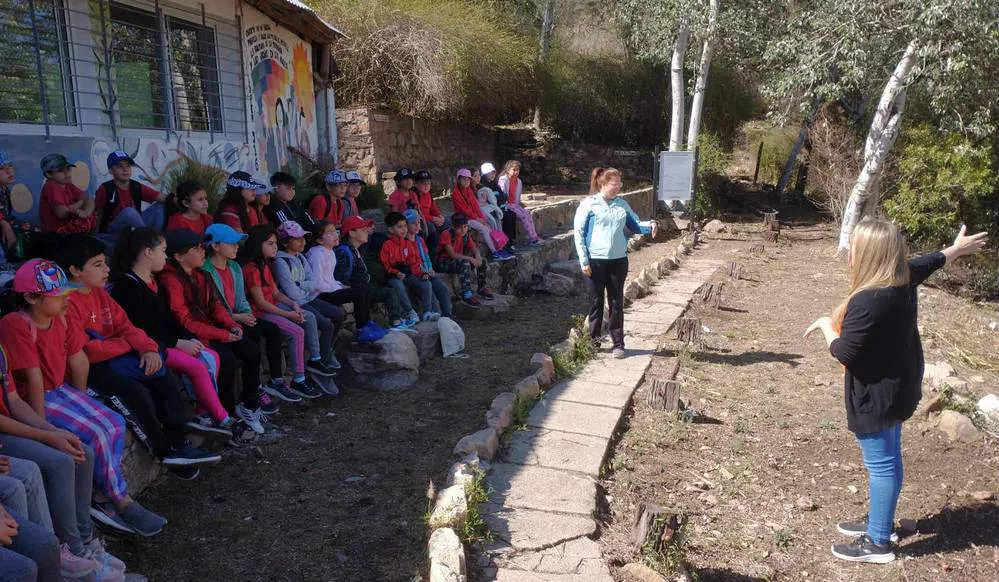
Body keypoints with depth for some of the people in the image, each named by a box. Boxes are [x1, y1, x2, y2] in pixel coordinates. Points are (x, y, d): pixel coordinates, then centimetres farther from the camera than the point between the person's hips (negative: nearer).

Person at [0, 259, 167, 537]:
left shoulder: (60, 318, 1)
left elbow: (79, 360, 9)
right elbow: (34, 378, -25)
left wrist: (81, 402, 8)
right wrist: (42, 426, -24)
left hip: (61, 390, 8)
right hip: (34, 399, -8)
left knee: (114, 423, -8)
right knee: (94, 433, -19)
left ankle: (107, 497, -4)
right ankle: (121, 501, -5)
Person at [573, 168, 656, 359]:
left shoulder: (622, 205, 8)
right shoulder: (589, 204, -4)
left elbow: (635, 225, 17)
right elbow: (578, 232, -4)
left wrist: (649, 225, -6)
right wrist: (584, 260, -9)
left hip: (618, 261, 3)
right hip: (595, 261, -3)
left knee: (617, 303, 7)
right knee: (596, 302, 6)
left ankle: (618, 344, 15)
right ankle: (592, 340, 20)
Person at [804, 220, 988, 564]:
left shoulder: (868, 301, -31)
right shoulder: (904, 278, -1)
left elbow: (846, 354, -26)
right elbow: (931, 262, 21)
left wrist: (826, 324, -9)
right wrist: (958, 248, 41)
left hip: (876, 393, -10)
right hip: (897, 385, 10)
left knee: (880, 463, 0)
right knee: (887, 457, 21)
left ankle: (878, 544, 12)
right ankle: (880, 520, 37)